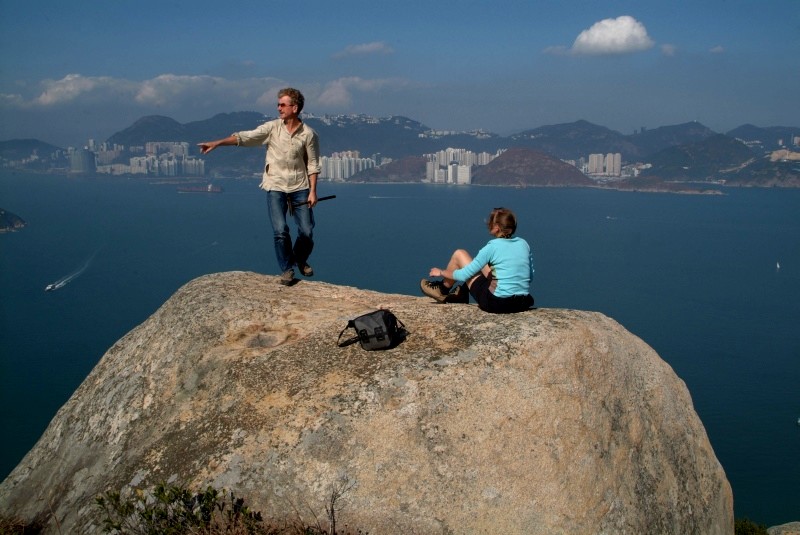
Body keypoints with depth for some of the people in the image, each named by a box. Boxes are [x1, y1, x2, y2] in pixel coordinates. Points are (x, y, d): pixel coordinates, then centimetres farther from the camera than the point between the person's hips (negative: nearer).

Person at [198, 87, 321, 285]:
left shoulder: (308, 134, -5)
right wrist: (216, 143, -18)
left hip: (299, 188, 0)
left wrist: (312, 191, -6)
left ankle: (300, 260, 32)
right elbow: (244, 137, -9)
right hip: (276, 187, 0)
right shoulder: (272, 128, -4)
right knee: (280, 231, -9)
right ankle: (286, 269, 11)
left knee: (307, 231, 1)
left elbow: (313, 165, -1)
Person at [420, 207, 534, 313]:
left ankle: (443, 290, 30)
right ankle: (461, 294, 38)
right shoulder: (524, 244, 3)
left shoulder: (492, 247, -12)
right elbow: (530, 275, 13)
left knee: (459, 254, 8)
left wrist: (441, 272, 11)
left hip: (498, 303, -6)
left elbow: (464, 275, -7)